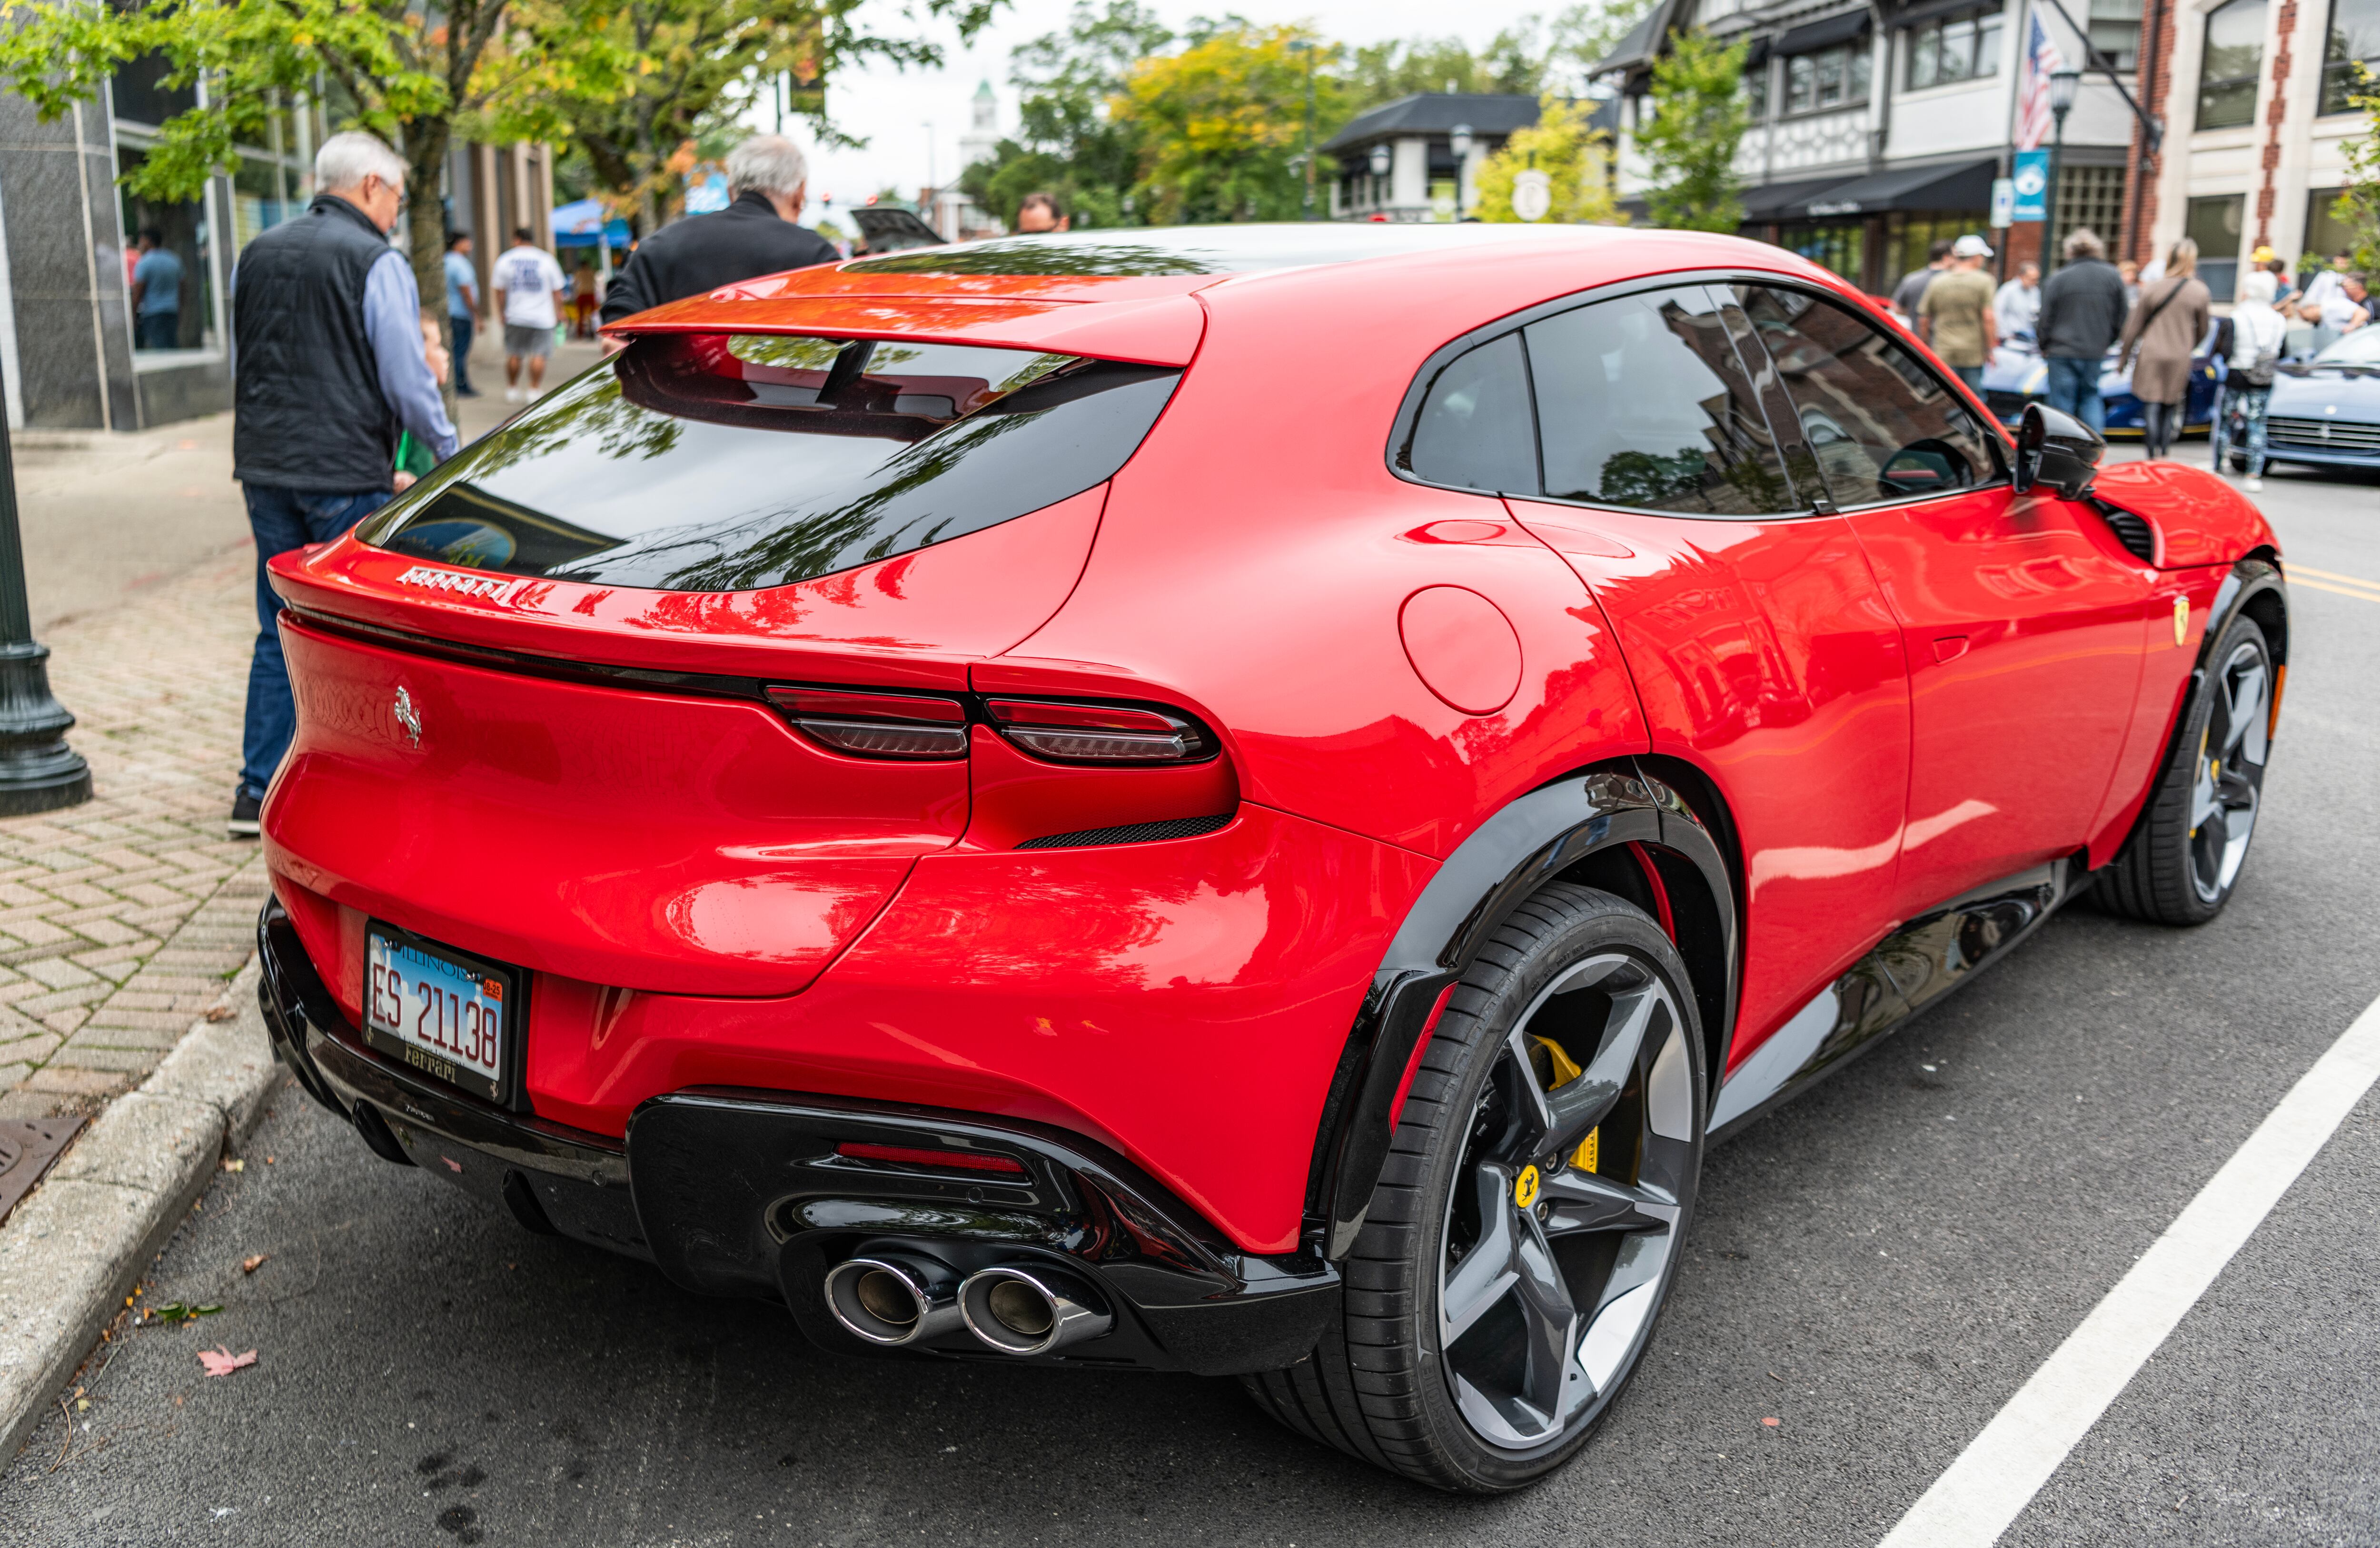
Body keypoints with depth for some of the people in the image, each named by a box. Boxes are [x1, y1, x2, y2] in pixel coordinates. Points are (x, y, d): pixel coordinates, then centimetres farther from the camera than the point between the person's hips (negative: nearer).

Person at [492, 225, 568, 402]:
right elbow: (558, 290, 2)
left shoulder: (504, 260, 2)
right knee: (538, 355, -2)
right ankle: (534, 390, -6)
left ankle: (512, 390, 17)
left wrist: (502, 312, 14)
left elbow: (499, 291, 4)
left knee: (514, 355, 10)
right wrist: (559, 312, 12)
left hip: (515, 316, 2)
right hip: (542, 317, -2)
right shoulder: (546, 259, 0)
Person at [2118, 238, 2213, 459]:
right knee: (2170, 408, 12)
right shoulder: (2201, 292, -1)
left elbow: (2133, 327, -1)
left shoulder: (2152, 289, -4)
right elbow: (2202, 330, 9)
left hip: (2150, 356, -1)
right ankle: (2164, 454, 12)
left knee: (2152, 407, 0)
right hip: (2179, 358, 1)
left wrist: (2124, 358, 9)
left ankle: (2153, 456, -5)